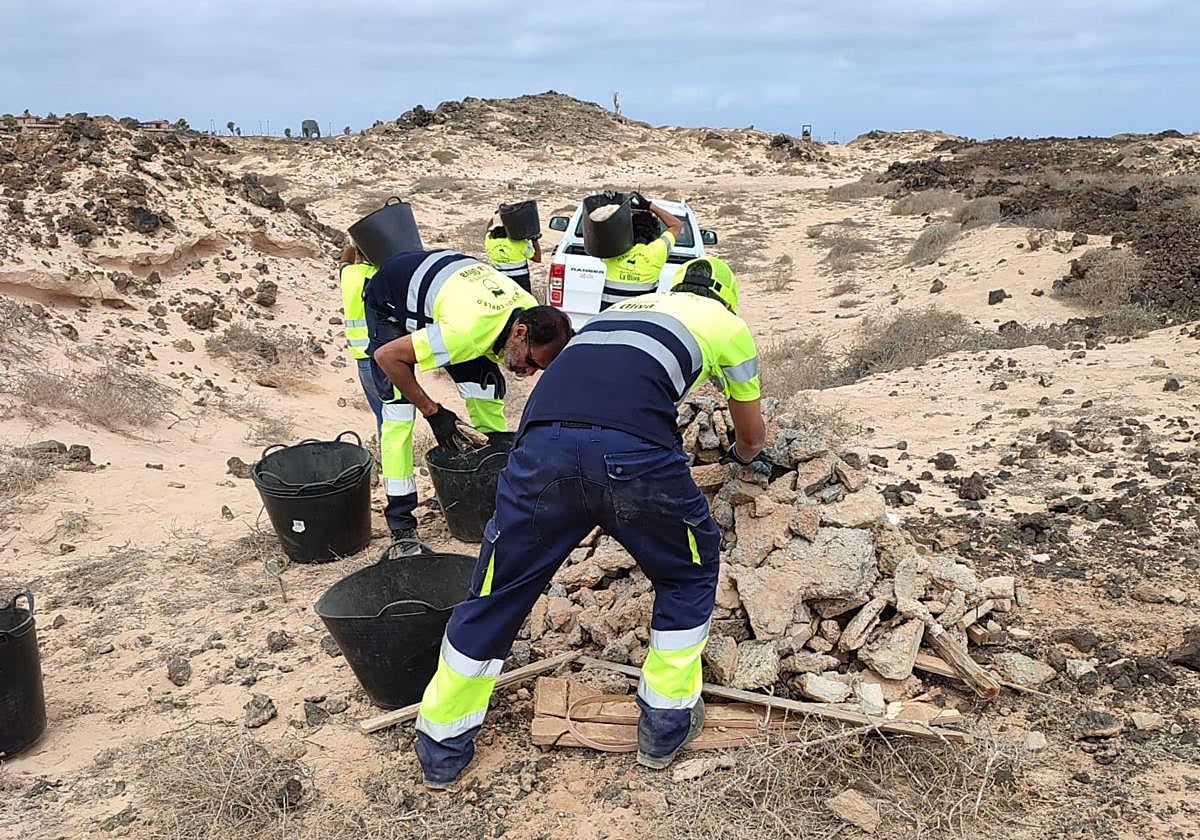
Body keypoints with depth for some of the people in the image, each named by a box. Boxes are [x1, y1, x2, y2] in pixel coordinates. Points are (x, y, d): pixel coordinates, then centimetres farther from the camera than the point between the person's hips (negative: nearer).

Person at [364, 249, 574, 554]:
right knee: (399, 409, -16)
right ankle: (401, 530, -10)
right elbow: (387, 355, -33)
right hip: (390, 300, -6)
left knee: (487, 390, -4)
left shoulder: (535, 314, -21)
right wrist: (434, 413, -27)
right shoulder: (469, 331, -44)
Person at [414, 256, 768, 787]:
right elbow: (752, 435, 42)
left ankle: (443, 748, 33)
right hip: (633, 453, -3)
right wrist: (746, 454, 66)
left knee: (496, 592, 20)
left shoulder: (624, 306, 40)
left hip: (542, 443, 4)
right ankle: (666, 725, 32)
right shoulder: (728, 322, 29)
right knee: (688, 573, 25)